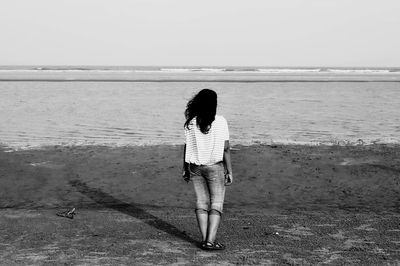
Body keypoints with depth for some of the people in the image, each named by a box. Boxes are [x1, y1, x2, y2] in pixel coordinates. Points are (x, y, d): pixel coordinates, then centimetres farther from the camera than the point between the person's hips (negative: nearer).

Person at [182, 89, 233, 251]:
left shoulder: (190, 123, -3)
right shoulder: (220, 122, -10)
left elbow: (187, 147, 1)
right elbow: (226, 149, -8)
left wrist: (185, 169, 12)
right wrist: (229, 171, -2)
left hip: (195, 168, 3)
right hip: (215, 167, -3)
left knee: (202, 203, 12)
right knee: (216, 205, 4)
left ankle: (204, 239, 10)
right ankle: (210, 241, -4)